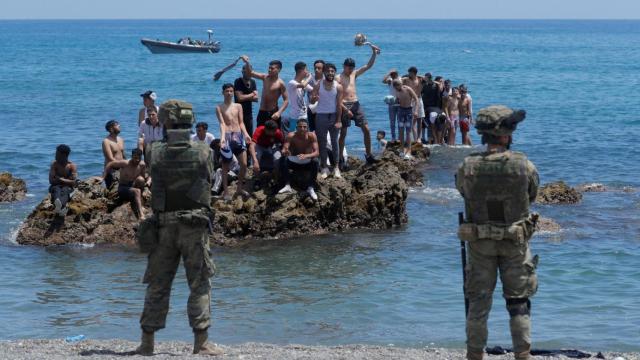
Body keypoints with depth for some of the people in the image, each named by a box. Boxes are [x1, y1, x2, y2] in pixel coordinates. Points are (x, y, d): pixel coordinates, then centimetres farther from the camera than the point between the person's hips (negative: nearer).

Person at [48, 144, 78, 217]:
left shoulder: (72, 166, -2)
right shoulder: (54, 164, 2)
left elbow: (73, 183, -12)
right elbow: (51, 181, -7)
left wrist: (60, 180, -10)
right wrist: (66, 180, -8)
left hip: (68, 188, -1)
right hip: (56, 187, 1)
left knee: (64, 190, -36)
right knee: (56, 189, -36)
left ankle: (62, 206, -70)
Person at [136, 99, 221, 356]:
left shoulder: (155, 153, -2)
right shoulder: (203, 152, -5)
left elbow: (155, 187, 8)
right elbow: (208, 185, 5)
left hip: (163, 226, 2)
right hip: (194, 224, -2)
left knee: (157, 285, 9)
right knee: (200, 284, 3)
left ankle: (147, 342, 10)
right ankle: (201, 342, -2)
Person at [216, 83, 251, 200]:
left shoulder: (238, 106, 12)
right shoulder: (219, 108, 2)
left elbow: (241, 123, 8)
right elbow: (222, 123, -9)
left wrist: (246, 134, -9)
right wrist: (222, 136, -24)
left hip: (238, 135, 3)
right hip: (227, 137, -3)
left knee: (244, 164, -2)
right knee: (225, 166, 4)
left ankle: (240, 188, 14)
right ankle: (226, 191, 10)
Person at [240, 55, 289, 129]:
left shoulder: (280, 83, -10)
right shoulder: (265, 77, 6)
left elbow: (286, 100, -12)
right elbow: (251, 73, 7)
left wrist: (279, 112, -24)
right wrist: (247, 62, -12)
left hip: (273, 113, -6)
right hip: (262, 112, 6)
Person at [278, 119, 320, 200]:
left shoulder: (312, 136, -20)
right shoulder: (291, 136, -19)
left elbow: (317, 152, -29)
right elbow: (283, 150, -27)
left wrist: (306, 156, -49)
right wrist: (285, 152, -53)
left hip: (307, 163, -1)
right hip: (294, 162, 1)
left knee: (315, 161, -32)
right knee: (283, 160, -28)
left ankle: (311, 188, -26)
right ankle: (287, 185, -23)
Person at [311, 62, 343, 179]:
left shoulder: (338, 87, -4)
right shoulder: (318, 85, -2)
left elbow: (339, 105, -5)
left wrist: (338, 120, -10)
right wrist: (314, 98, -25)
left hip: (334, 116, 0)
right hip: (321, 116, 0)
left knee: (334, 142, 3)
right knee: (322, 142, 3)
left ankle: (336, 168, 9)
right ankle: (324, 167, 9)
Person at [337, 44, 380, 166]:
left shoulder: (354, 74, 14)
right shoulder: (338, 78, -4)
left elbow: (368, 66, 12)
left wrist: (374, 53, 0)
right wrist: (345, 110, -18)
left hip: (356, 104, 6)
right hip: (345, 106, -5)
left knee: (366, 129, -1)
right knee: (343, 133, -1)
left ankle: (368, 155, 6)